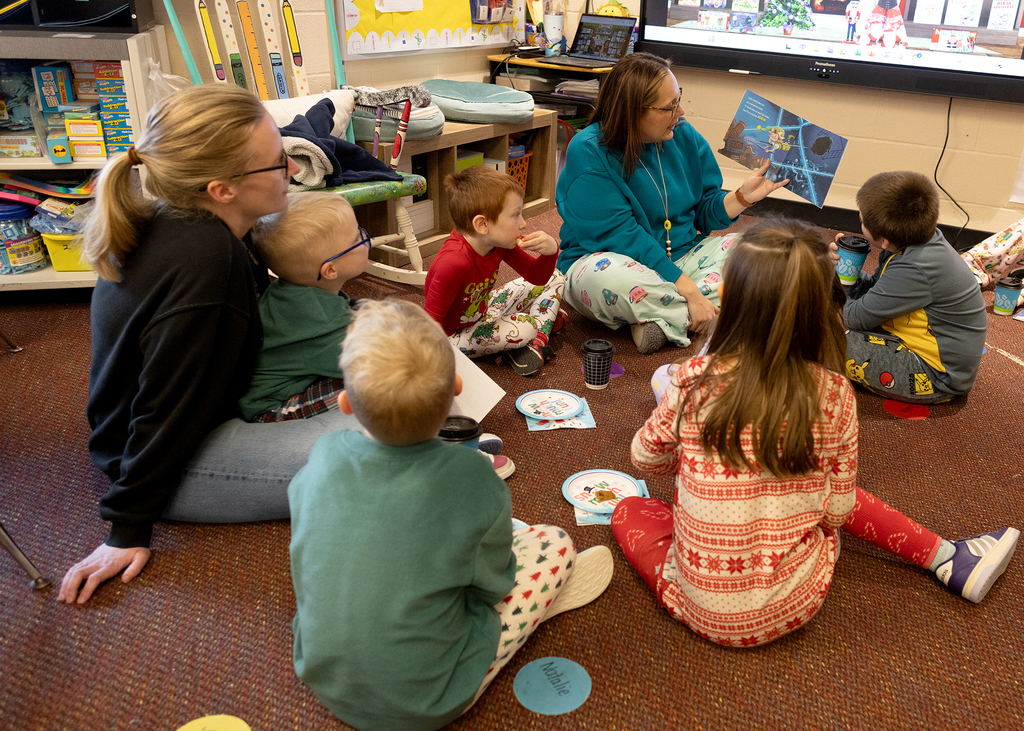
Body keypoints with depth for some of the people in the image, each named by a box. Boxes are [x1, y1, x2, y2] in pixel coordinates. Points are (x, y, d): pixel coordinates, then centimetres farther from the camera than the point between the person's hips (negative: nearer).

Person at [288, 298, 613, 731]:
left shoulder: (322, 456, -16)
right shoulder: (470, 477, -27)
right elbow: (493, 585, -10)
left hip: (324, 682, 4)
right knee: (555, 543, 6)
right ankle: (538, 596, 34)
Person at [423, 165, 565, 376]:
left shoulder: (499, 242, -12)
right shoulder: (454, 263, -37)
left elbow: (536, 276, -2)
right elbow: (430, 322, -31)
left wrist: (550, 252, -22)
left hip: (484, 310, 9)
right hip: (454, 334, -9)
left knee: (554, 278, 8)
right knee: (523, 326, -35)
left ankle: (538, 342, -3)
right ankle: (543, 320, 0)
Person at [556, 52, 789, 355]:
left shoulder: (684, 137, 2)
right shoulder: (588, 153, -18)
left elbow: (704, 213, 10)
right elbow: (622, 238, -24)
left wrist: (743, 196, -12)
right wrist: (688, 289, -28)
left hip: (680, 257, 6)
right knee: (604, 276, -39)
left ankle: (660, 317, -26)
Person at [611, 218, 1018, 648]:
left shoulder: (695, 381, -16)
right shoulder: (833, 394, -12)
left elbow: (645, 457, 2)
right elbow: (836, 509, -2)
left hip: (706, 611, -2)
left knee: (628, 511, 23)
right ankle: (947, 560, 30)